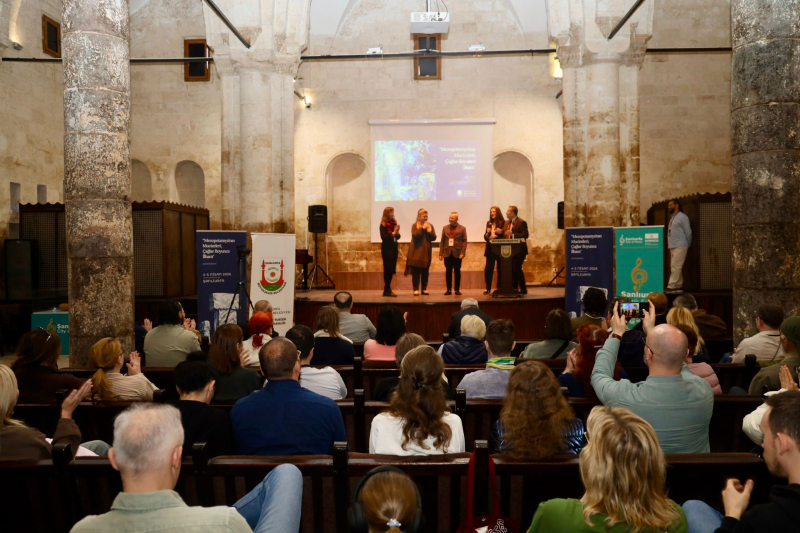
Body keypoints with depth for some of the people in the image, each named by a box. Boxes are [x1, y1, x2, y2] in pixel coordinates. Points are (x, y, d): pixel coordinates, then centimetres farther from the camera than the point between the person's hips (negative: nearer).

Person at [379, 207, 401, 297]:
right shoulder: (383, 225, -6)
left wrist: (397, 232, -9)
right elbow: (383, 237, -13)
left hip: (394, 248, 6)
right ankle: (387, 290, -2)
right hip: (387, 249, -6)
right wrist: (393, 233, -17)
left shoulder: (394, 223, 10)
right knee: (387, 269, -6)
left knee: (392, 269, 7)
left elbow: (398, 237, 11)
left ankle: (387, 290, 15)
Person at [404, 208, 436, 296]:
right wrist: (422, 228, -14)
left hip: (426, 252, 3)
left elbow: (434, 238, 6)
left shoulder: (430, 226, 12)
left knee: (425, 271, 4)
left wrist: (429, 231, -11)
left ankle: (424, 289, 10)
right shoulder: (415, 225, 2)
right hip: (417, 252, -3)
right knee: (416, 271, -6)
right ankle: (416, 289, -5)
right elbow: (414, 235, -14)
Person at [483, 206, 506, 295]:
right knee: (488, 269, -1)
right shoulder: (489, 223, 10)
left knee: (500, 269, 4)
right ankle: (488, 288, 8)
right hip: (490, 249, 4)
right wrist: (487, 233, -6)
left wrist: (498, 234, -21)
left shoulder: (503, 223, -4)